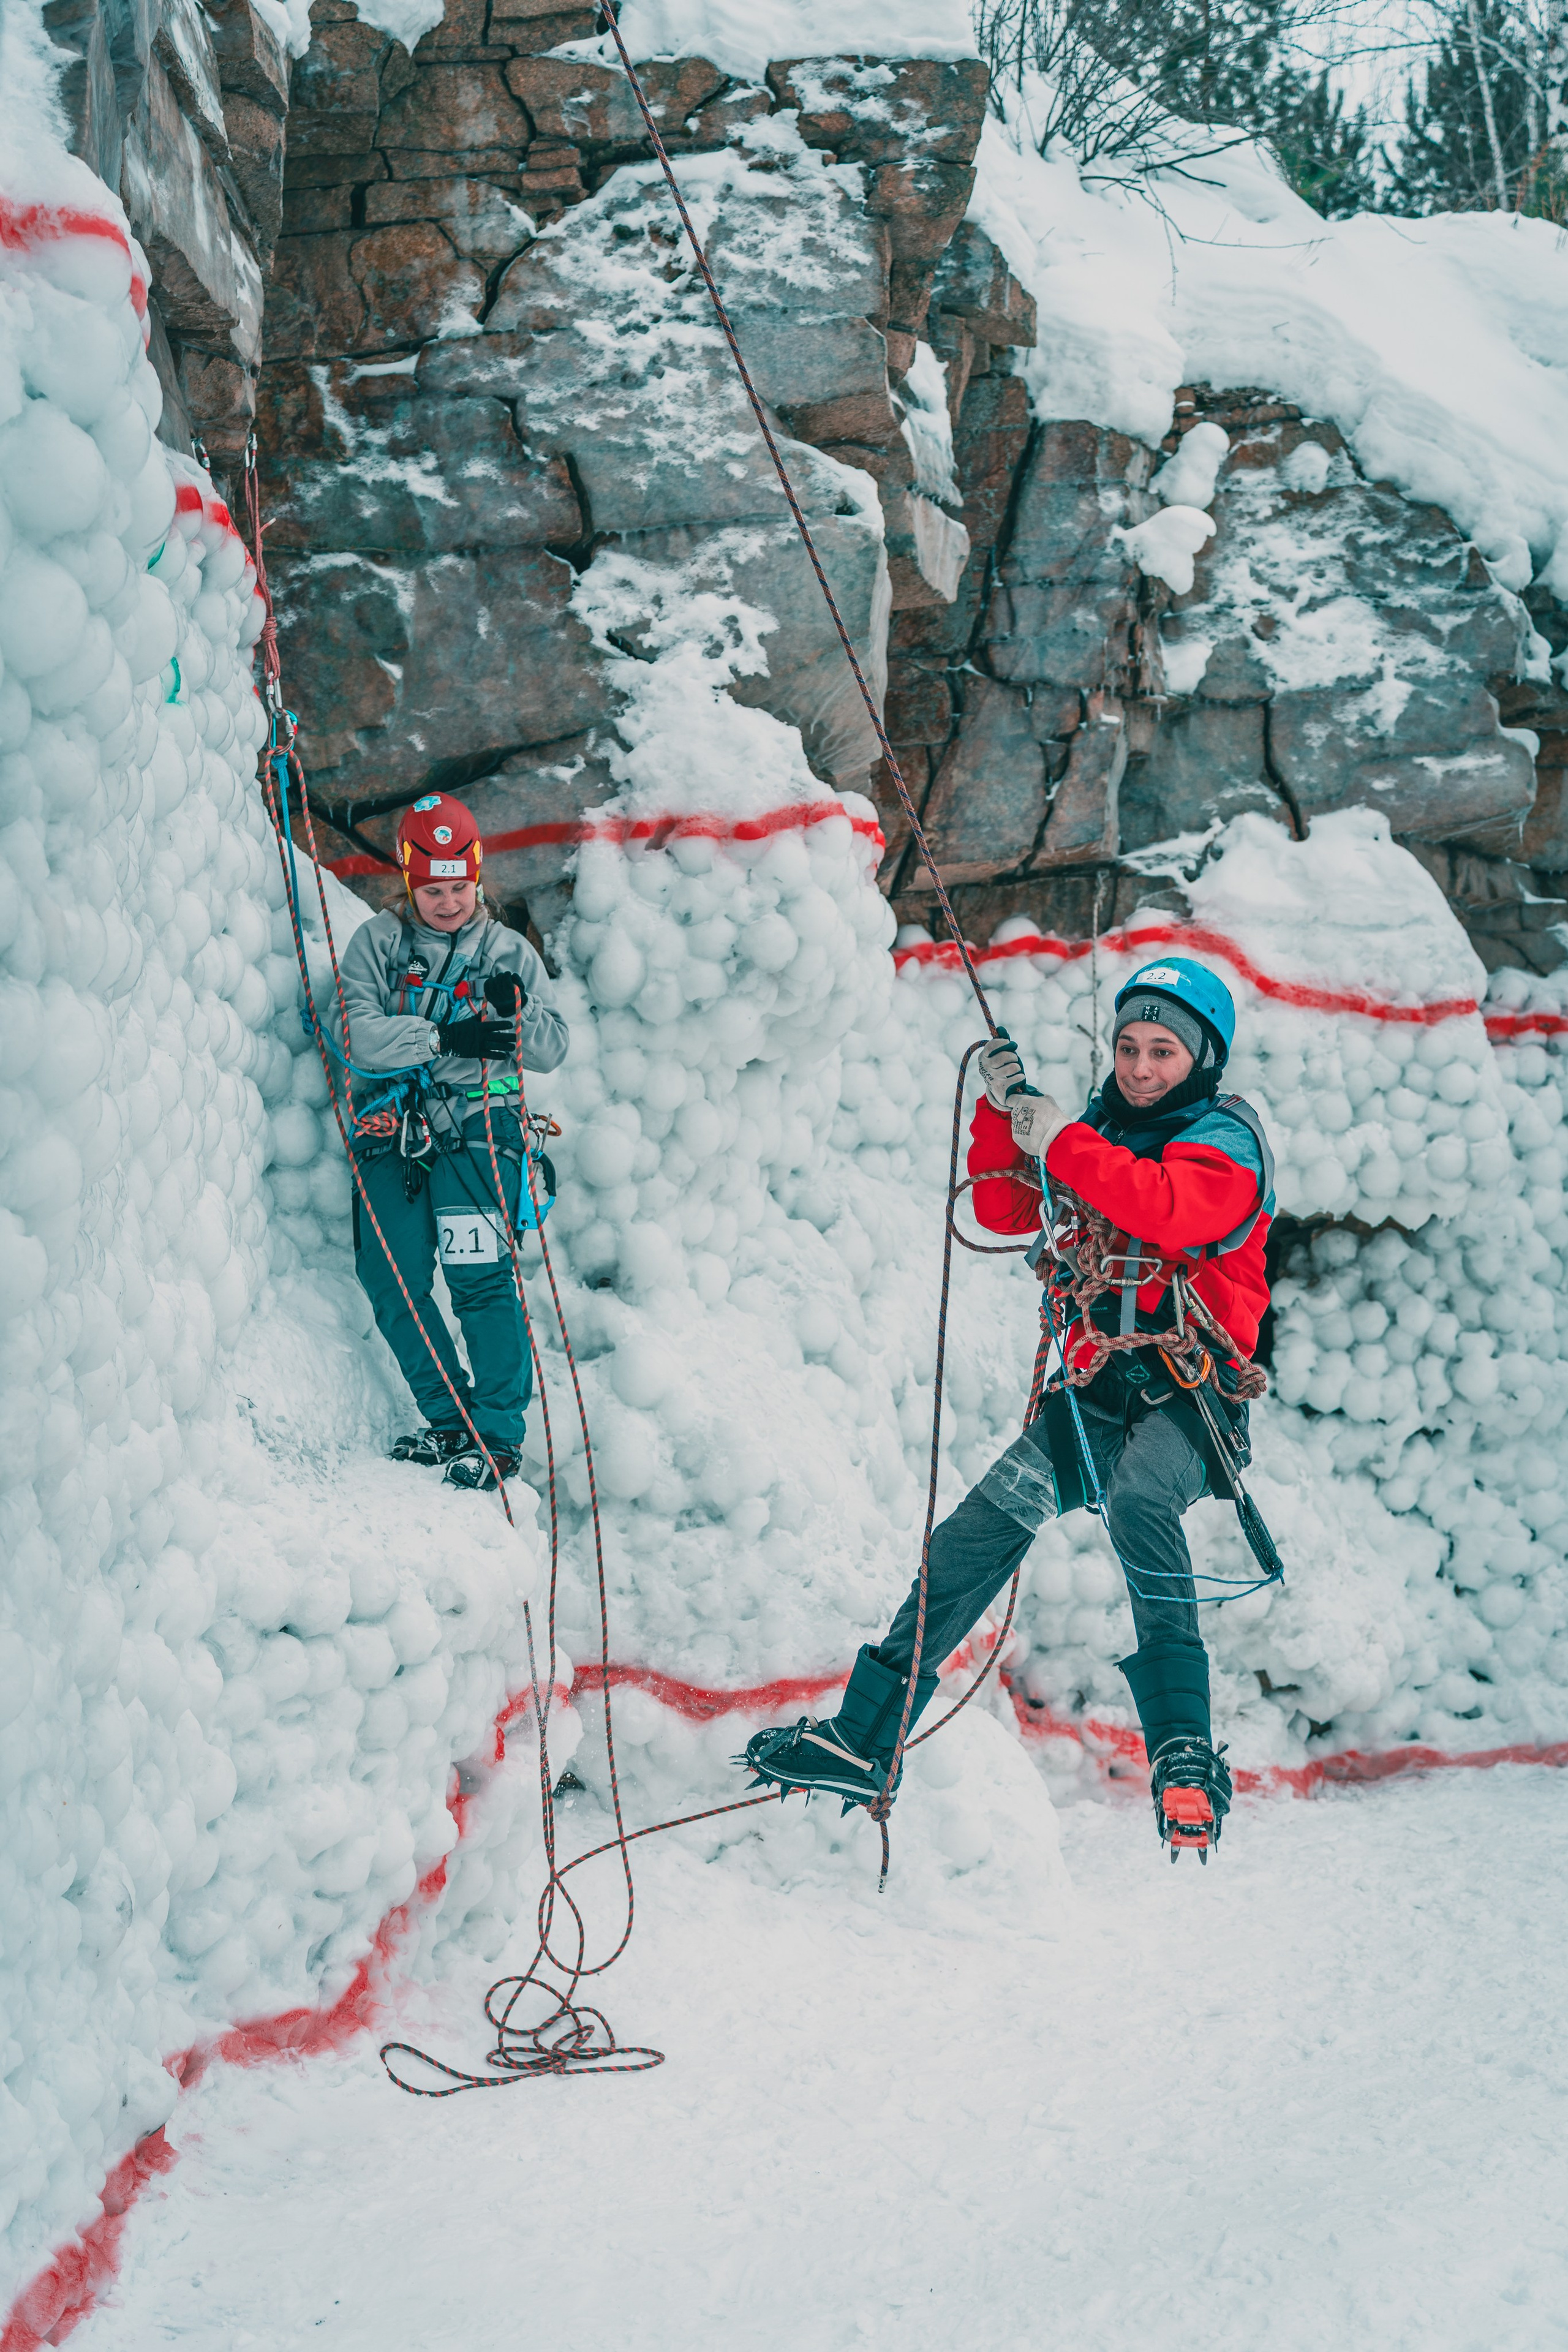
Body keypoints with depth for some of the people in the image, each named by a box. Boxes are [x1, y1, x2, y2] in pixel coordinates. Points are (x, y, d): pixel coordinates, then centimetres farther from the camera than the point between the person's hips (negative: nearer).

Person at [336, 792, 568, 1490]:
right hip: (391, 1131, 2)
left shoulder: (509, 951, 10)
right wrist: (446, 1037, -18)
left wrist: (518, 1010, -15)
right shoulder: (377, 943, 8)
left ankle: (499, 1433, -7)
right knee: (393, 1282, -4)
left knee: (480, 1279, -14)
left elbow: (554, 1050, 6)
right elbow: (359, 1035, -7)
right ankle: (450, 1420, 10)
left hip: (476, 1128, -2)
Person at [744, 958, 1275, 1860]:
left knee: (1136, 1499, -36)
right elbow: (1004, 1208, 11)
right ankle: (864, 1737, -6)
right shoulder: (1100, 1129, 17)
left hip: (1189, 1394, -6)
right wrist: (1006, 1109, -3)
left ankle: (1185, 1760, -41)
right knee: (988, 1522, -9)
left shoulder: (1225, 1139, -2)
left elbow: (1170, 1211, -23)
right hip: (1097, 1392, 6)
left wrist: (1060, 1140, -21)